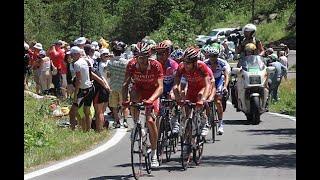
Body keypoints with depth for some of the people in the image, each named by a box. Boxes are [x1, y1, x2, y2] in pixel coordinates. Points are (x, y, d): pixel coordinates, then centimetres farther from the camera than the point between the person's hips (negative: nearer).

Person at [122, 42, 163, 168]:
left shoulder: (156, 66, -26)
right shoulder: (132, 65, -21)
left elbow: (160, 87, -32)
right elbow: (126, 83, -26)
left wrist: (151, 100, -49)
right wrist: (124, 99, -43)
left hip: (152, 93, -2)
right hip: (138, 89, 2)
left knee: (150, 120, -16)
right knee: (133, 99, -36)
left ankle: (154, 154, -2)